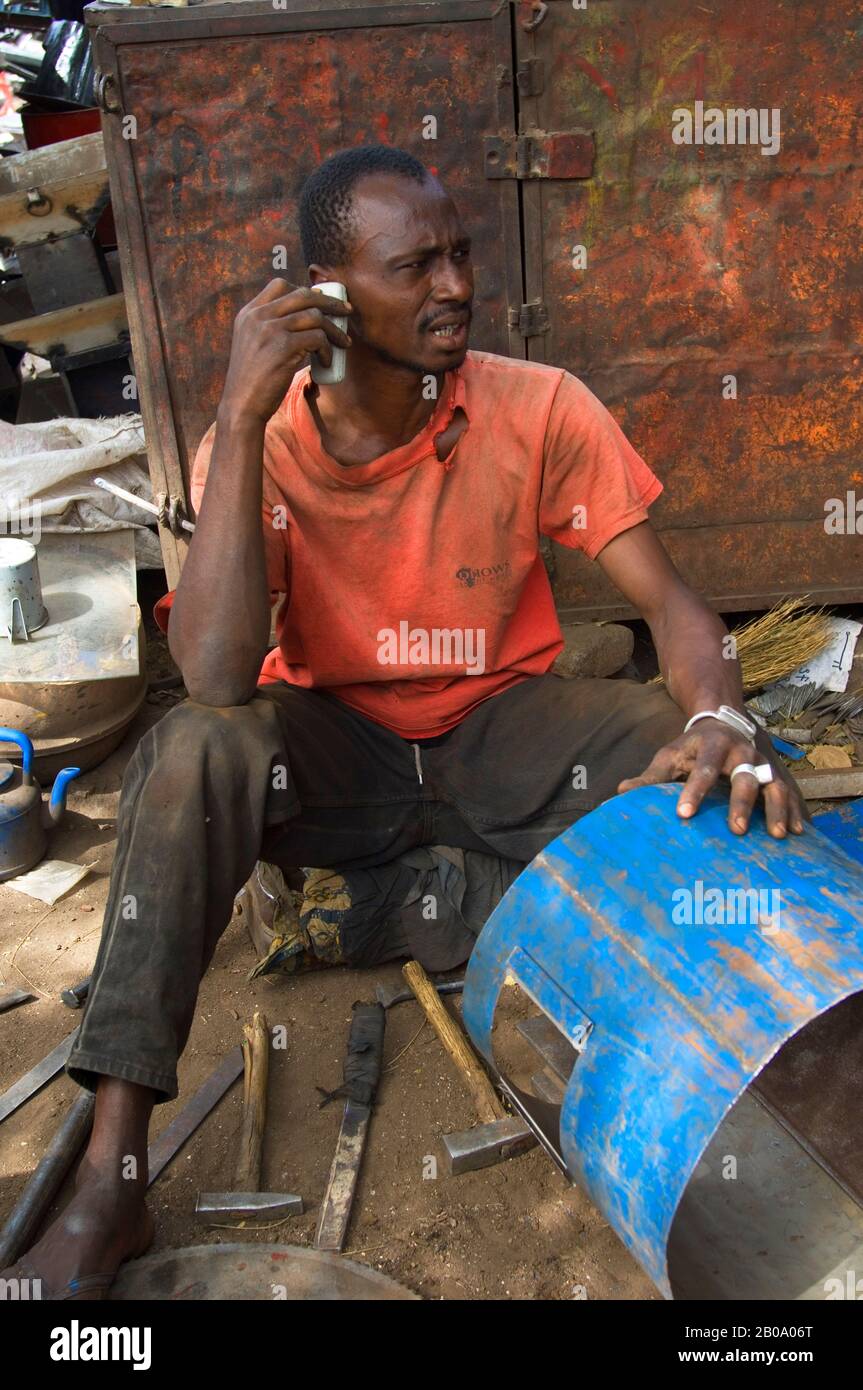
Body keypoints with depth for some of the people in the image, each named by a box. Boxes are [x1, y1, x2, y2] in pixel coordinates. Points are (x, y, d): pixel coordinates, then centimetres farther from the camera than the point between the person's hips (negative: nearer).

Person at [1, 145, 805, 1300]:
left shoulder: (539, 410, -11)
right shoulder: (260, 445, -13)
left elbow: (668, 599, -11)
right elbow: (216, 679, -28)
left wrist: (719, 718, -34)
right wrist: (241, 415, -30)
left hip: (504, 730, 1)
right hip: (332, 747, 0)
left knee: (699, 768, -25)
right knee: (193, 753, -31)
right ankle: (110, 1179, -23)